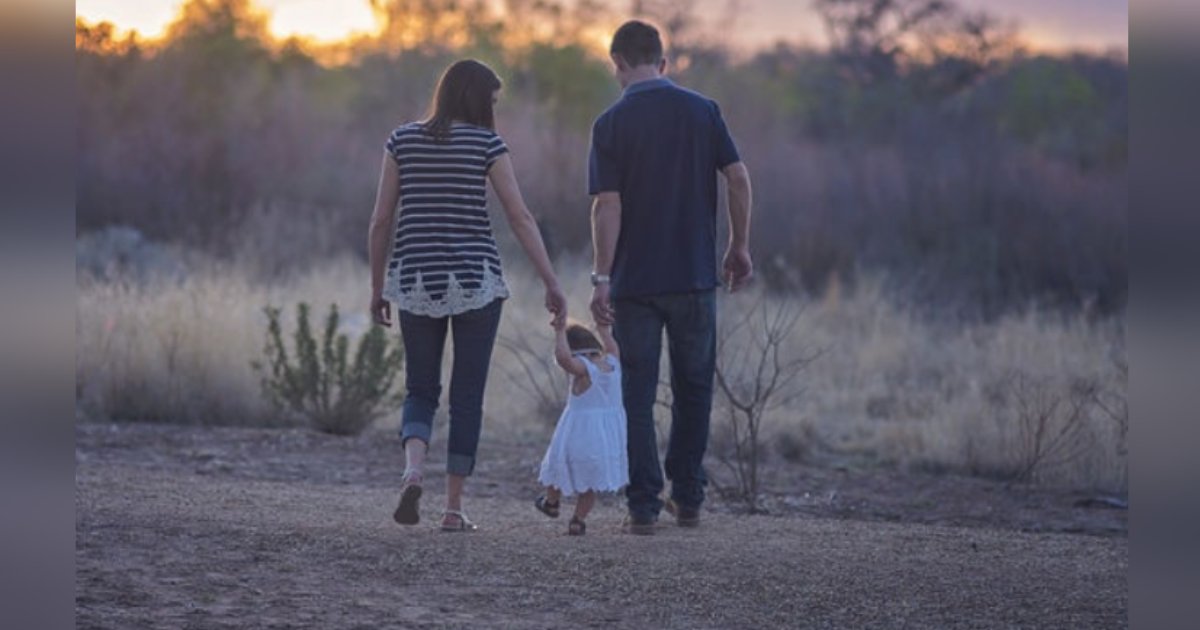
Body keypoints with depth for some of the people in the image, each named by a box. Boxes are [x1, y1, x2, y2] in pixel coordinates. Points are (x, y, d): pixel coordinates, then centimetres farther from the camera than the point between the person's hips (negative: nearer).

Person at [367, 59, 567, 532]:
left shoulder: (403, 140, 4)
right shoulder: (486, 143, -3)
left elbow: (381, 220, 4)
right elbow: (520, 218, -6)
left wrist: (377, 287, 12)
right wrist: (552, 284, -4)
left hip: (415, 280, 2)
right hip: (475, 280, -2)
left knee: (420, 391, 12)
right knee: (467, 396, 7)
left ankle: (413, 470, -16)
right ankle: (454, 507, 5)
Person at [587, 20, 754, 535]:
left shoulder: (612, 124, -5)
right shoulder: (702, 111, 2)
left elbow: (607, 204, -11)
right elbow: (738, 178, -2)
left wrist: (601, 278, -10)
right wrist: (739, 247, 9)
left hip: (634, 281, -2)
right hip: (695, 275, 2)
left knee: (637, 395, 4)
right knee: (693, 389, 15)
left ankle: (644, 506, 1)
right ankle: (688, 500, 17)